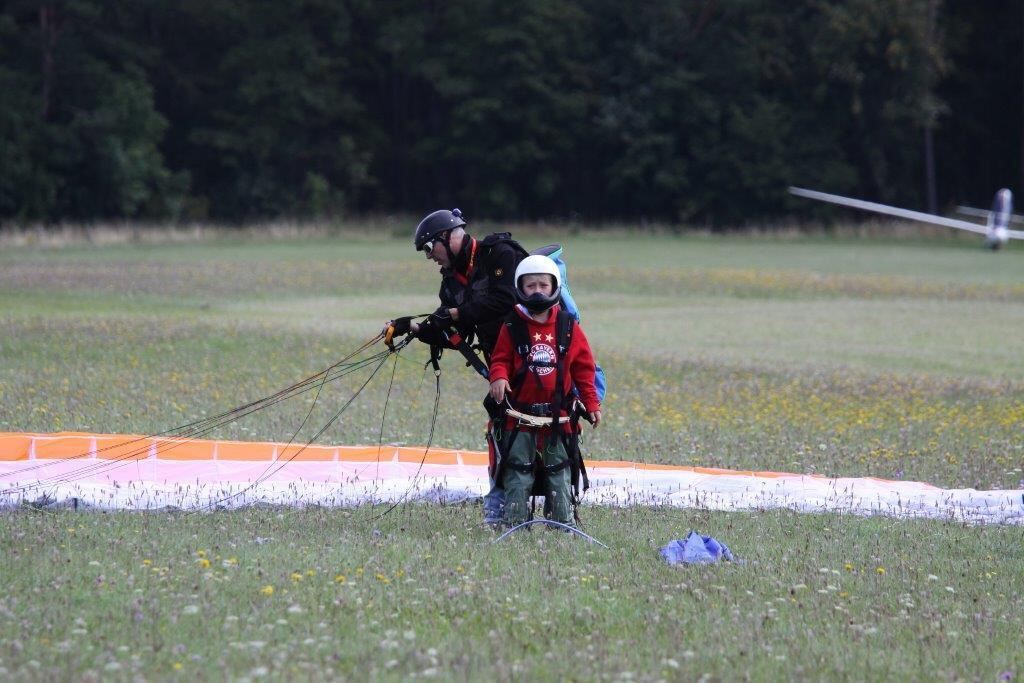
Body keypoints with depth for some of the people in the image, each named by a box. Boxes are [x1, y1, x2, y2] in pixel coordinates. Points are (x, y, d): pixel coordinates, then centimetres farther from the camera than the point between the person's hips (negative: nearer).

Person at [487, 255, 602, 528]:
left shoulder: (568, 327, 4)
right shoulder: (512, 328, 0)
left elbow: (583, 369, 9)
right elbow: (500, 359, 4)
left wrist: (592, 404, 7)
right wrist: (499, 377, -19)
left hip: (559, 418, 1)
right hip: (520, 417, -1)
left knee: (559, 475, 5)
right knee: (518, 476, 1)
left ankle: (564, 523, 10)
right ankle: (514, 524, 5)